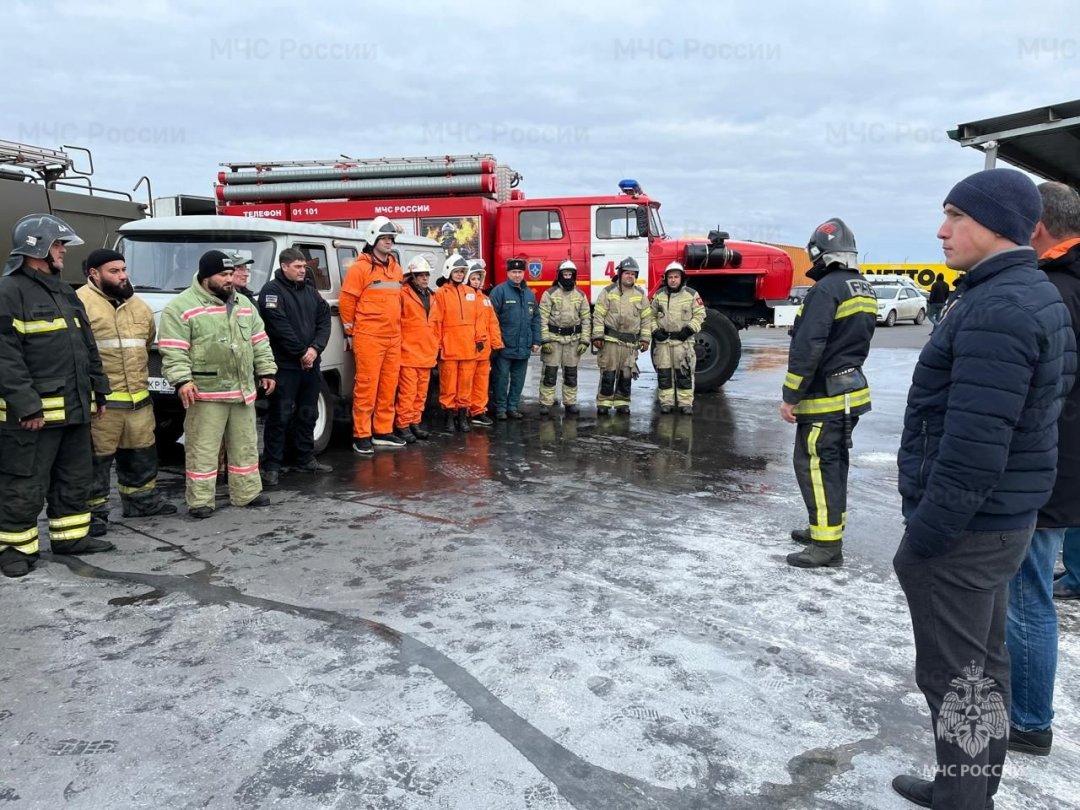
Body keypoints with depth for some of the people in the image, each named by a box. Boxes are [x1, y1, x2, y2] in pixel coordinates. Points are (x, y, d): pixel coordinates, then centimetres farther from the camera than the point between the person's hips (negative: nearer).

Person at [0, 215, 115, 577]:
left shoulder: (64, 293, 17)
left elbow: (87, 347, 21)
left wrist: (99, 391, 18)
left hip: (74, 408, 9)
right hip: (33, 413, -8)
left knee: (75, 478, 16)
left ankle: (70, 536, 28)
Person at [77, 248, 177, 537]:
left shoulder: (138, 305, 14)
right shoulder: (81, 302, -11)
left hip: (138, 397, 7)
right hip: (99, 399, -7)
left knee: (141, 452, 18)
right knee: (96, 457, 0)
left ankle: (142, 499, 33)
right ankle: (94, 511, 10)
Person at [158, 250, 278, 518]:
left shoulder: (243, 304, 14)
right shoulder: (182, 307, -6)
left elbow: (259, 342, 19)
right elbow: (173, 350, -12)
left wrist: (266, 371, 15)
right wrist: (182, 379, -21)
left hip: (243, 390, 6)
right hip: (206, 392, -6)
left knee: (245, 445, 13)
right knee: (203, 449, -1)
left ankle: (247, 493, 23)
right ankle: (200, 500, 7)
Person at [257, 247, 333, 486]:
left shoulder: (311, 291, 14)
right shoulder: (272, 291, -7)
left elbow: (324, 320, 6)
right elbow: (280, 327, -16)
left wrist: (315, 348, -9)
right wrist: (301, 352, -14)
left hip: (311, 364, 7)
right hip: (285, 365, -7)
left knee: (308, 414, 15)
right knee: (280, 416, -4)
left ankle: (306, 459, 26)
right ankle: (272, 466, 2)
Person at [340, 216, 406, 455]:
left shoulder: (395, 268, 15)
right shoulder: (361, 267, -7)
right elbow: (346, 301, -7)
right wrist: (350, 332, -2)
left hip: (393, 338, 7)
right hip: (369, 337, -7)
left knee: (389, 386, 11)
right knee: (366, 387, -5)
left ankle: (383, 432, 20)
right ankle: (361, 436, 2)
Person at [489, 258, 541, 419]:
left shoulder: (529, 294, 12)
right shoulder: (499, 291, -8)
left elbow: (536, 319, 14)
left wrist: (536, 341, 8)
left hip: (523, 348, 6)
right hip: (505, 347, -5)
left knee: (518, 379, 11)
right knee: (502, 378, 2)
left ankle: (513, 407, 22)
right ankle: (500, 408, 12)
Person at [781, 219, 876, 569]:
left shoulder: (826, 289, -19)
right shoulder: (865, 290, 10)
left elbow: (807, 348, -23)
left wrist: (790, 396, -18)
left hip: (824, 397, -9)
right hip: (853, 391, 9)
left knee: (814, 465, -4)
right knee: (834, 462, 18)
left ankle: (827, 544, -1)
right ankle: (828, 527, 30)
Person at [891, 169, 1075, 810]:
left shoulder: (997, 310, -22)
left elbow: (974, 446, -28)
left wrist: (922, 538, -19)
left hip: (963, 530, -10)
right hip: (1003, 519, 10)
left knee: (956, 677, 3)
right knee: (984, 663, 20)